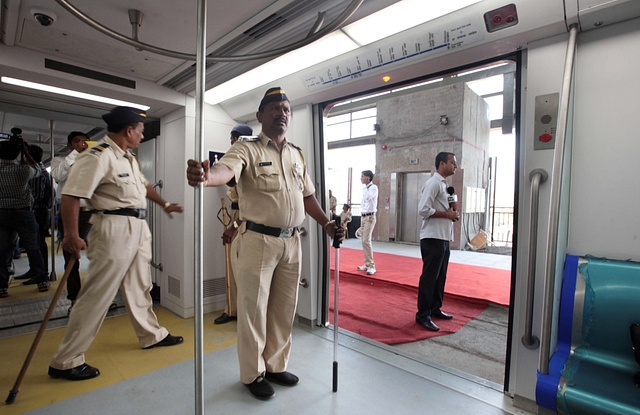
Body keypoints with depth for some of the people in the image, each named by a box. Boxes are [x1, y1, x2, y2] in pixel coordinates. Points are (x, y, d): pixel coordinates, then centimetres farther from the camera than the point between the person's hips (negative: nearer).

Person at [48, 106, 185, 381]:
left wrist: (164, 204, 29)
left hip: (138, 227, 10)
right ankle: (65, 362, 14)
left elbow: (143, 185, 27)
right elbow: (71, 195, -21)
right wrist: (71, 235, -25)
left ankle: (152, 335, 35)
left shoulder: (129, 158, 15)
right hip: (114, 228, -10)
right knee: (97, 294, -2)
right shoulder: (97, 156, -15)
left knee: (139, 286, 19)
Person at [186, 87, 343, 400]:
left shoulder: (297, 154, 14)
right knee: (254, 308, 7)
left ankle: (275, 366, 37)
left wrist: (327, 224, 6)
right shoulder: (247, 149, -4)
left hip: (291, 242, 6)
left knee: (284, 309, 16)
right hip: (257, 241, -5)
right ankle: (252, 374, 30)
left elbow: (307, 195, 17)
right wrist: (206, 176, -49)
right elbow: (226, 170, -26)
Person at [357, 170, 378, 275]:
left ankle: (371, 265, -9)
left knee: (366, 241, -14)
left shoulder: (374, 187, -10)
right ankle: (367, 263, 17)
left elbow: (367, 197, -28)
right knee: (364, 241, 9)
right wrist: (362, 217, 17)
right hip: (363, 216, 8)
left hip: (370, 217, -8)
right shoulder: (365, 188, 15)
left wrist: (364, 185, -17)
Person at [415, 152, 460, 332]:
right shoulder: (433, 183, -13)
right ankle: (423, 315, 7)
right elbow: (423, 210, -22)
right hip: (433, 238, -10)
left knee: (440, 276, 17)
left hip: (443, 237, 10)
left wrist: (450, 213, 3)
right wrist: (447, 214, -15)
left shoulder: (443, 183, 16)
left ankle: (435, 309, 30)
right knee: (429, 277, -3)